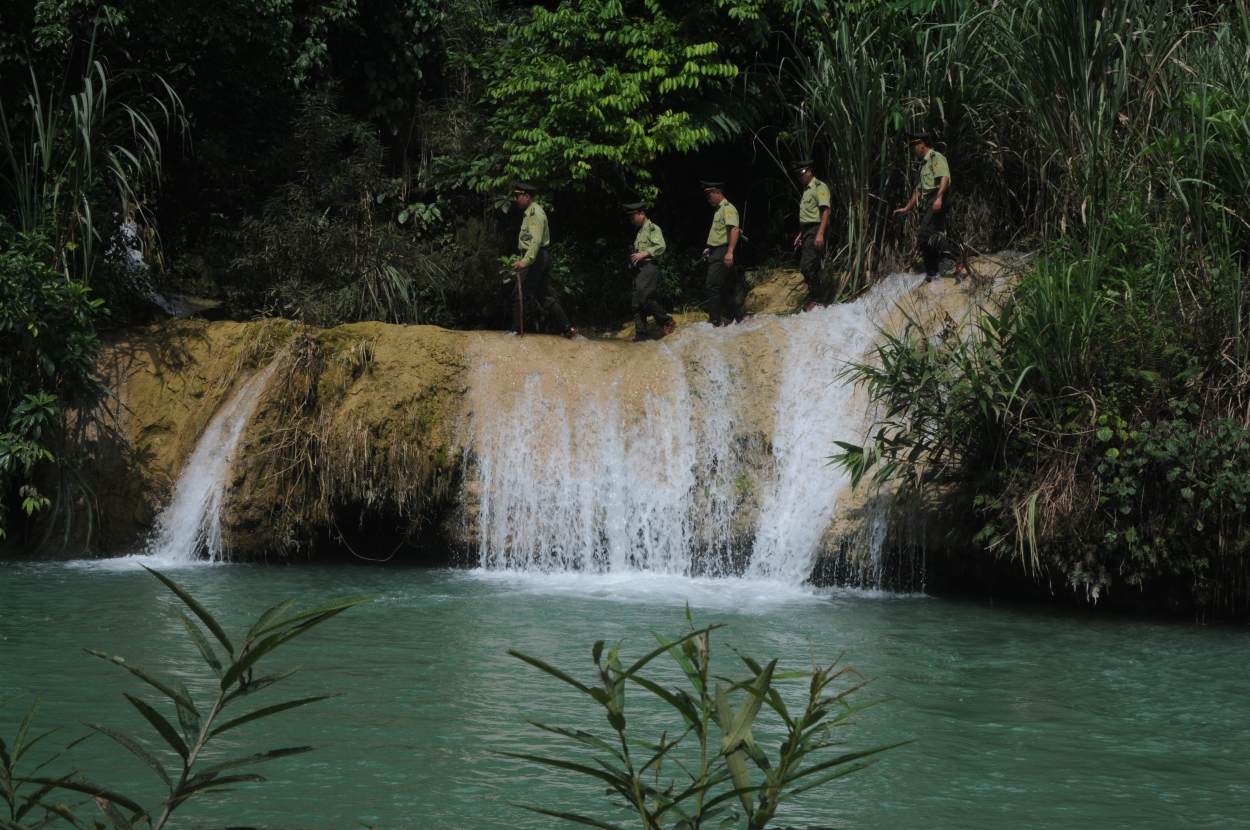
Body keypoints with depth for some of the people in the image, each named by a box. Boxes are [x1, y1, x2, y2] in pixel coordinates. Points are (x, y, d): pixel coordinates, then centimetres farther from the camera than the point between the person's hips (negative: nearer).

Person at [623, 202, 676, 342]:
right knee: (636, 302, 3)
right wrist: (634, 258, 12)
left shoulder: (652, 228, -4)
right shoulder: (640, 232, 23)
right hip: (640, 268, 10)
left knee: (645, 298, -21)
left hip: (650, 267, -10)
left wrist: (643, 254, -18)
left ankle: (667, 322, -8)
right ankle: (640, 335, 4)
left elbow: (660, 247, -17)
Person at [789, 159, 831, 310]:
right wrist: (801, 234, 20)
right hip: (807, 231, 10)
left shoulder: (819, 187, -8)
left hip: (815, 230, -10)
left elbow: (825, 211, -18)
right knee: (811, 267, 9)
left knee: (807, 266, -17)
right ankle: (817, 299, 12)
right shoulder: (806, 190, 20)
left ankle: (817, 300, -16)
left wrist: (820, 234, -27)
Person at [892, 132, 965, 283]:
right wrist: (906, 209, 32)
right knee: (929, 237, 9)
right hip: (931, 203, 10)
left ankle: (957, 257, -24)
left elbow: (945, 177, -20)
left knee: (925, 234, -21)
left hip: (938, 201, -10)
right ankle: (931, 275, 11)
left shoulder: (936, 158, -4)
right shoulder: (924, 165, 26)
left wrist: (939, 197, -33)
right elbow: (919, 191, 32)